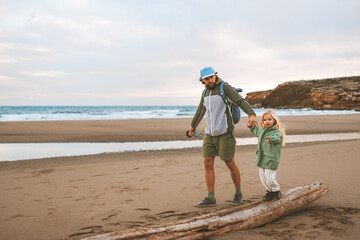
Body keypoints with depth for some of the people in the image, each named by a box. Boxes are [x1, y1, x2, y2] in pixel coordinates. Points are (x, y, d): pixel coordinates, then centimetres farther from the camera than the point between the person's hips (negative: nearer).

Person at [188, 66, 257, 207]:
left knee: (230, 163, 1)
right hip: (209, 133, 6)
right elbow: (201, 110, 29)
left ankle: (238, 194, 20)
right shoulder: (206, 92, 13)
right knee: (207, 163, -1)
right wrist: (193, 125, 41)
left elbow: (241, 101, -20)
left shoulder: (225, 88, -8)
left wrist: (252, 114, -39)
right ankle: (210, 198, 3)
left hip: (224, 132, -6)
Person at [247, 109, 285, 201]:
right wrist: (251, 127, 36)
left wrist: (271, 139, -56)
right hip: (261, 159, 7)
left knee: (269, 178, -8)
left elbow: (277, 138, -36)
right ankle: (270, 191, 29)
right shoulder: (262, 130, 12)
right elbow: (257, 132, 36)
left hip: (271, 160, -7)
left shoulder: (276, 132, -12)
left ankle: (276, 191, 17)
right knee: (262, 178, 11)